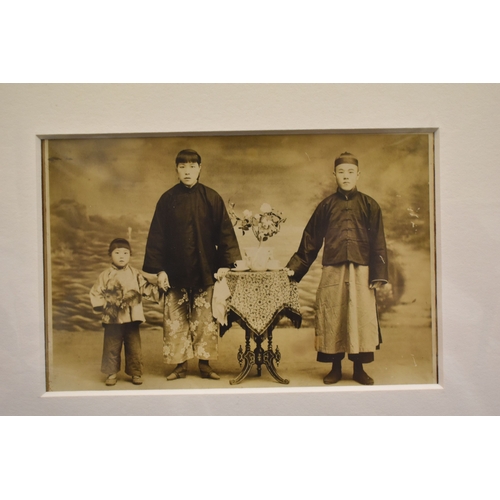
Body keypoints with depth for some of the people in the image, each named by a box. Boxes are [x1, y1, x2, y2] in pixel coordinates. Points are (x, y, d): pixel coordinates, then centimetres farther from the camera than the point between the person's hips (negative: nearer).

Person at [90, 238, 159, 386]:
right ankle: (112, 373, 20)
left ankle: (136, 372, 18)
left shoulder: (135, 274, 4)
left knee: (134, 347, 6)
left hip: (132, 319, 1)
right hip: (112, 319, -1)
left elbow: (146, 288, 2)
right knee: (111, 347, 7)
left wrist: (156, 291, -14)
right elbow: (95, 293, 3)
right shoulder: (105, 276, 1)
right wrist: (102, 306, -8)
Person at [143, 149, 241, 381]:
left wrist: (224, 263, -6)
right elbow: (157, 235, 1)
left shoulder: (211, 198, 1)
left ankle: (205, 364, 16)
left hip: (205, 270, 0)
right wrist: (159, 269, -4)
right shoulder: (167, 199, 2)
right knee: (175, 320, 3)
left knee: (205, 319, 4)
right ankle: (180, 365, 15)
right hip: (176, 271, 0)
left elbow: (224, 232, 1)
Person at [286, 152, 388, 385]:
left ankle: (359, 369, 15)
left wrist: (378, 274, -3)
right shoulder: (326, 206, 7)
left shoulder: (369, 205, 6)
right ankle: (335, 368, 16)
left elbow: (378, 242, 4)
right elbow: (311, 240, 9)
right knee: (332, 318, 3)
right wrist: (294, 267, 5)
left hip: (360, 270, 0)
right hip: (332, 270, 0)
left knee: (361, 317, 1)